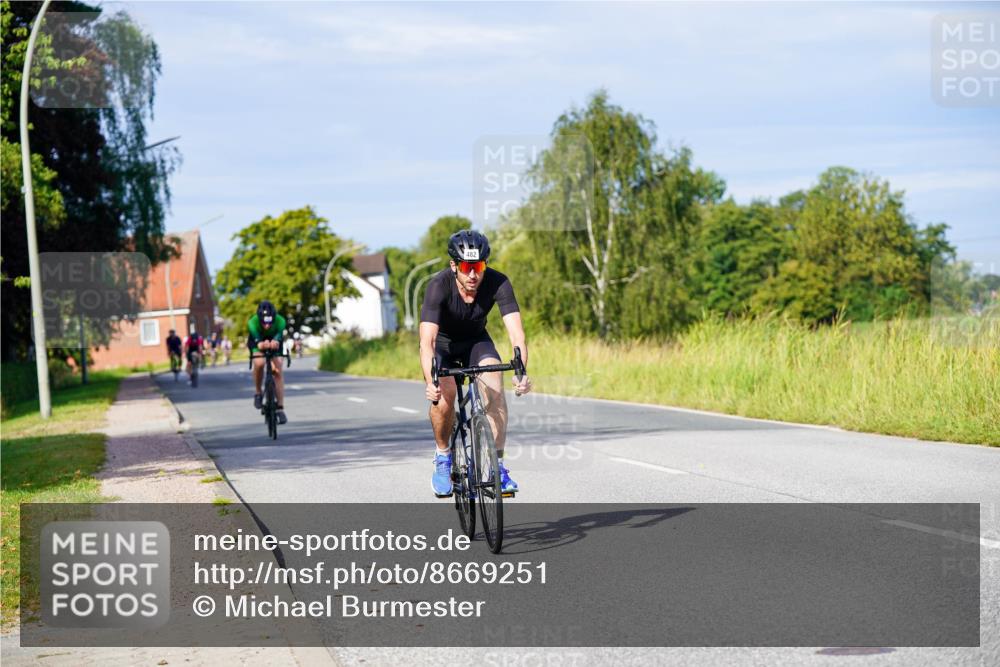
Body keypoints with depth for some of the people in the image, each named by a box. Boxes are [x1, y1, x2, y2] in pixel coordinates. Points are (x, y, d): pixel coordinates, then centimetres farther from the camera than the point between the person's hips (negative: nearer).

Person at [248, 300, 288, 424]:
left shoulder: (280, 321, -36)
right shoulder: (253, 322, -38)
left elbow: (279, 336, -51)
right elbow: (256, 341, -49)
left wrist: (276, 342, -75)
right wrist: (261, 345, -73)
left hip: (274, 342, 1)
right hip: (256, 342, -1)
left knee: (277, 371, -11)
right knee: (259, 363, -30)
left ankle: (280, 408, -5)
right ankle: (258, 392, -6)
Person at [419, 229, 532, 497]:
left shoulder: (498, 283, -28)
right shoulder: (439, 286, -34)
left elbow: (516, 332, -35)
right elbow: (427, 340, -42)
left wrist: (521, 372, -53)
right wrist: (430, 382, -59)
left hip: (476, 341, 2)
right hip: (442, 343, -2)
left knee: (494, 385, -25)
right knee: (445, 393, -28)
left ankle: (497, 465, -18)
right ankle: (442, 458, -3)